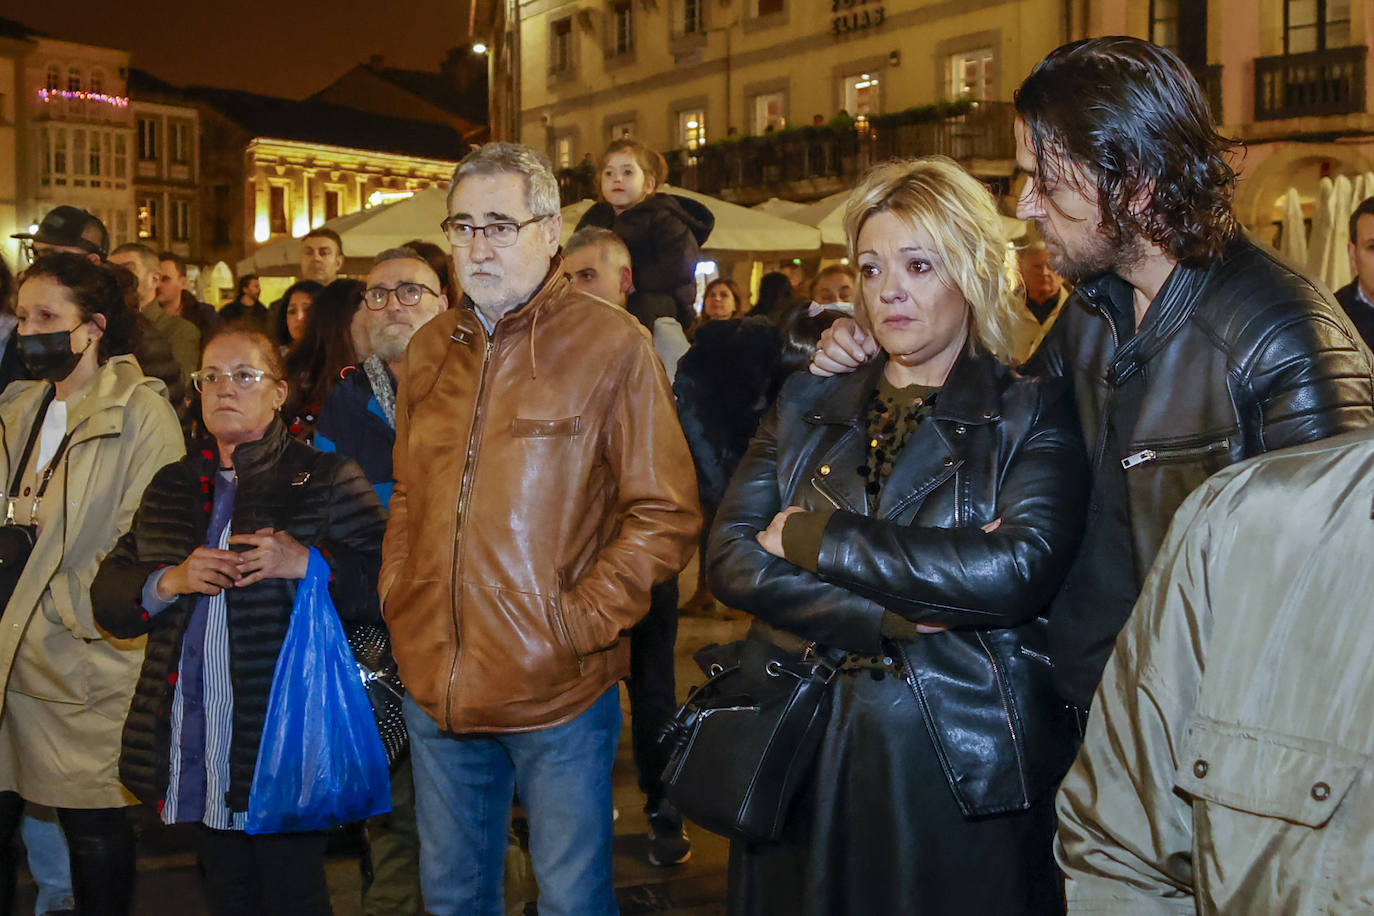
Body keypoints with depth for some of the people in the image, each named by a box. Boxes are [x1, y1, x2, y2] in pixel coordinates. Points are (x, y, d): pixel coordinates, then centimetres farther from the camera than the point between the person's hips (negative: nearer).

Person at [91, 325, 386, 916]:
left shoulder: (328, 479, 1)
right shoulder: (170, 488, 17)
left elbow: (385, 586, -8)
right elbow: (108, 597, 13)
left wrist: (309, 563, -22)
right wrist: (170, 581, -6)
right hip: (192, 747, 5)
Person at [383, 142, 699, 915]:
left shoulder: (612, 344, -9)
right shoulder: (431, 349, 8)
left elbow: (666, 515, -11)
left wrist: (581, 622, -16)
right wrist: (399, 601, 6)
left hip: (559, 693, -5)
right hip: (434, 684, 5)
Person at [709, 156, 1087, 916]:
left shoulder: (1033, 412, -1)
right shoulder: (805, 405, 9)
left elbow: (1018, 570, -18)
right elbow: (731, 560, -4)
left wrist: (815, 536, -13)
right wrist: (894, 617, -16)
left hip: (967, 771, -2)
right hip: (807, 762, 3)